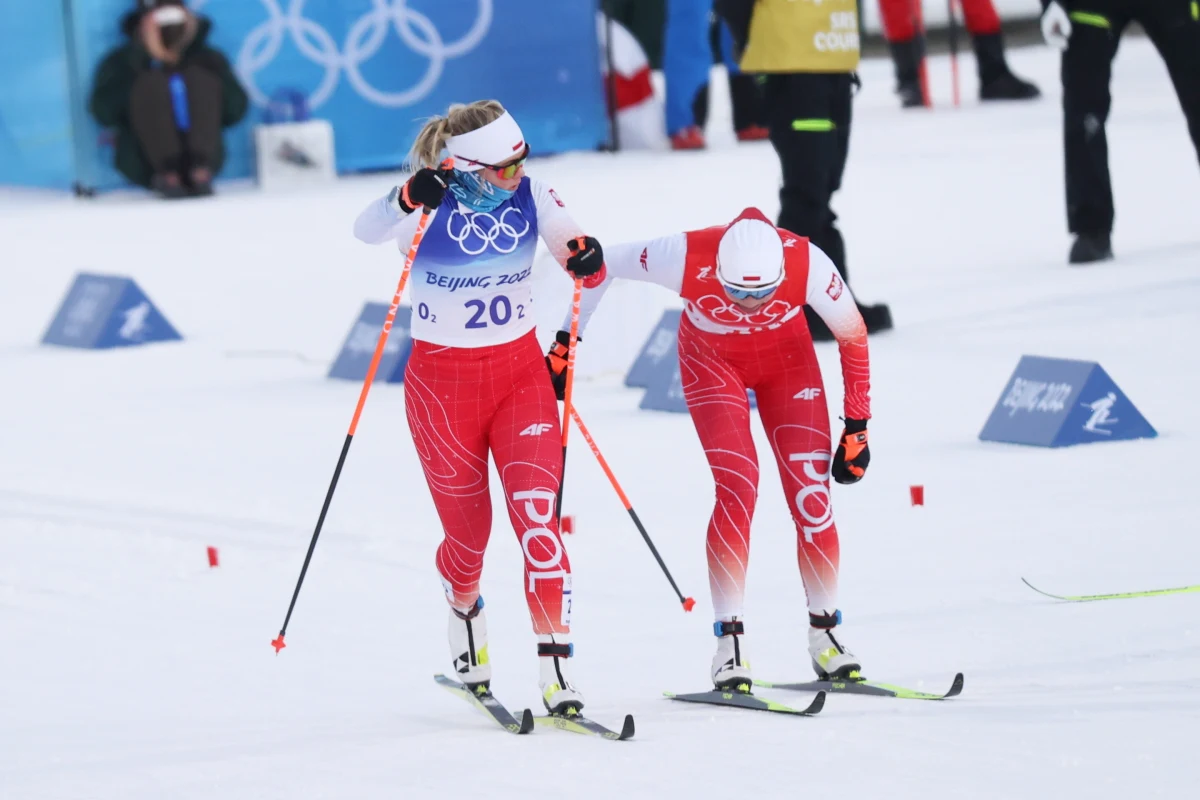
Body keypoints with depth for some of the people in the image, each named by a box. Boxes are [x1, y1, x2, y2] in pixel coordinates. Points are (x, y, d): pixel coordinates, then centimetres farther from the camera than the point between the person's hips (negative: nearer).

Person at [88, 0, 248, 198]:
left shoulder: (207, 59, 15)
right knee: (151, 83, -20)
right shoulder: (121, 63, 9)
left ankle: (200, 173, -32)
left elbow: (236, 110, 1)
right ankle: (168, 175, -35)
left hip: (202, 156, 2)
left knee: (199, 78, -16)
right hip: (146, 165, -2)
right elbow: (103, 113, -7)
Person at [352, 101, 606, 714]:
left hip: (521, 372, 2)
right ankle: (464, 615, 44)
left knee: (538, 515, -14)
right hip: (442, 381, -2)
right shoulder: (433, 205, -16)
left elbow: (569, 244, 3)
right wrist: (407, 201, -55)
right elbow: (367, 230, -33)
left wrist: (586, 257, -22)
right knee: (468, 531, 9)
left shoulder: (531, 196, -5)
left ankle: (556, 670, -16)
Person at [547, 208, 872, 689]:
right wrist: (565, 343, -13)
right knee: (737, 487, -19)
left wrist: (857, 428, -9)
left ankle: (825, 634, 6)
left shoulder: (808, 265, -33)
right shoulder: (686, 259, -36)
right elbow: (603, 264, -17)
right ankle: (729, 642, -12)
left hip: (788, 358, 1)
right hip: (712, 361, -1)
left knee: (810, 492, -10)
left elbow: (853, 337, -14)